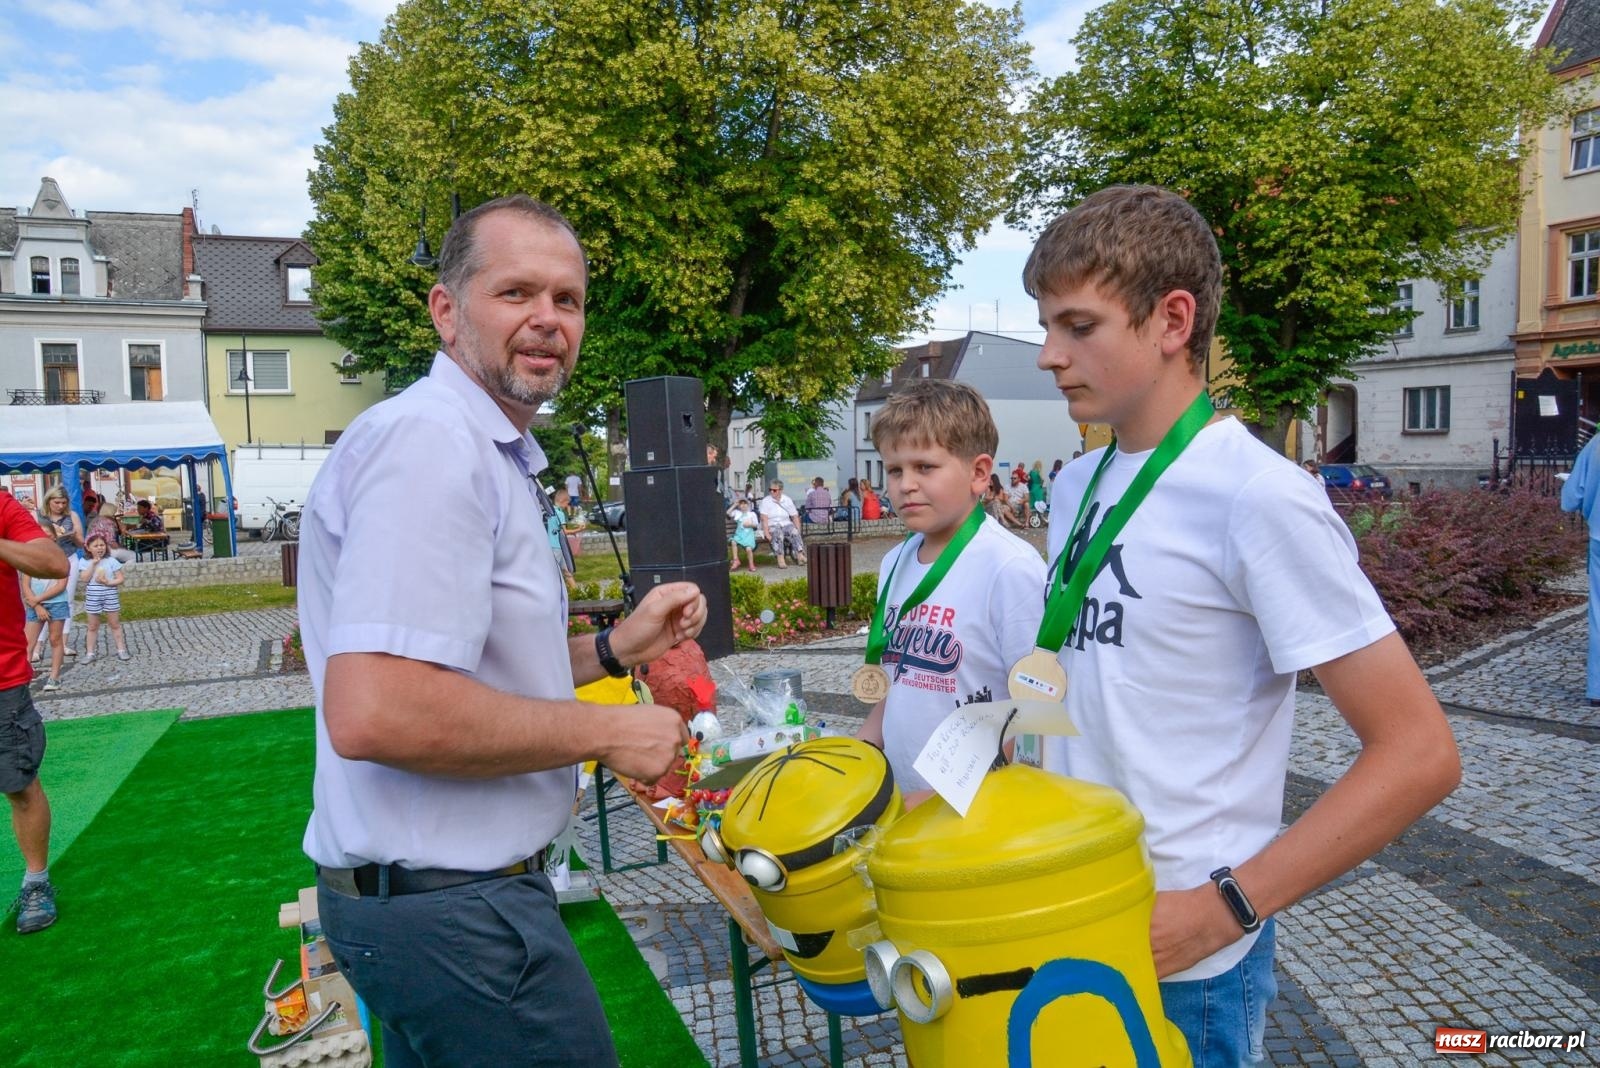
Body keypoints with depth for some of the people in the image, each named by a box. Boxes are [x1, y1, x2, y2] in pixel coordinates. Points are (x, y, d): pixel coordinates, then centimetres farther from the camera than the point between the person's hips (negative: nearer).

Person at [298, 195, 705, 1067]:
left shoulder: (489, 454, 14)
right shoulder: (432, 439, -21)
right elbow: (373, 712, -32)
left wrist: (613, 649, 6)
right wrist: (607, 733, -20)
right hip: (452, 907, -10)